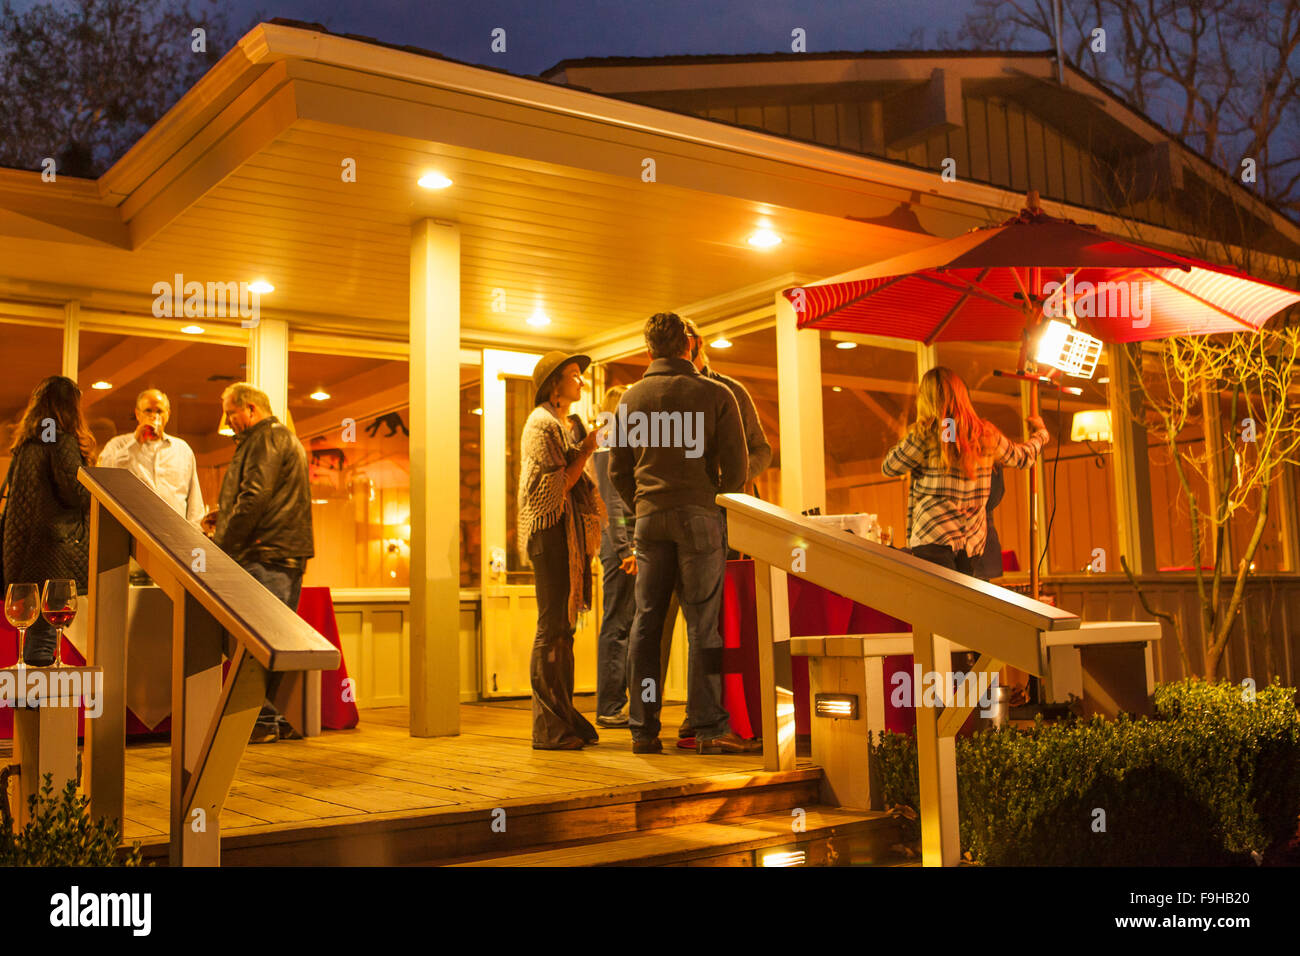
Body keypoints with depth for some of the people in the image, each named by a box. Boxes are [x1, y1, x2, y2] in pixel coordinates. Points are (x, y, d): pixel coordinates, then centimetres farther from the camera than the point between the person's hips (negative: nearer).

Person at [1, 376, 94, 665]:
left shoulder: (23, 443, 16)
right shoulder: (62, 441, -10)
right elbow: (76, 493, -12)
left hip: (23, 550, 8)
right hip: (56, 548, -8)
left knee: (38, 626, 12)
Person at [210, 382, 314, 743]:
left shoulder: (265, 439, -6)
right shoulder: (289, 440, 25)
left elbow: (254, 497, -17)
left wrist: (222, 545, -11)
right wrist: (223, 516, 15)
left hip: (265, 557, -10)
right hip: (290, 554, 10)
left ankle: (264, 721, -5)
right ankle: (282, 720, 12)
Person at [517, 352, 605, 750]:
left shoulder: (559, 425, 23)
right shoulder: (542, 423, -7)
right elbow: (556, 487, -15)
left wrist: (588, 448, 15)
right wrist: (586, 452, -10)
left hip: (569, 535, 10)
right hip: (551, 531, -10)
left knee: (563, 626, 9)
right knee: (552, 628, -10)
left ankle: (563, 719, 13)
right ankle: (548, 728, -7)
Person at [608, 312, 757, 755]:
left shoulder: (632, 397, 10)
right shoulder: (715, 394, 0)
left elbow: (618, 471, 11)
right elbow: (736, 464, -3)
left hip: (649, 518, 3)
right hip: (699, 515, -3)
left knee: (647, 623, 6)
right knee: (703, 623, -2)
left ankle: (643, 728, 8)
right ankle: (709, 727, -2)